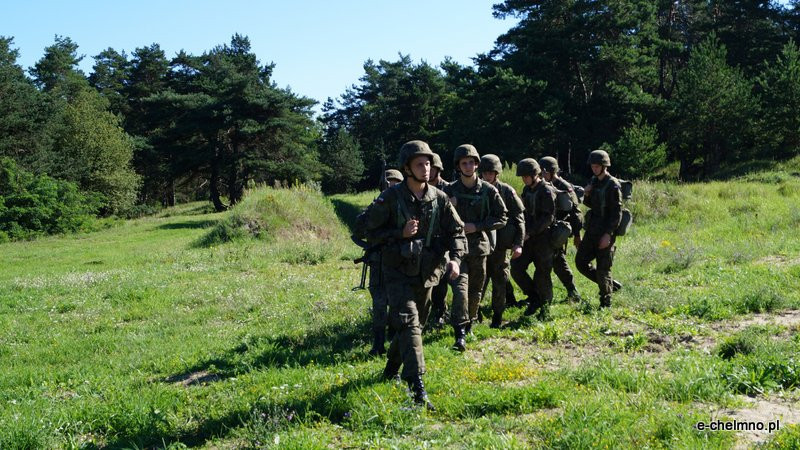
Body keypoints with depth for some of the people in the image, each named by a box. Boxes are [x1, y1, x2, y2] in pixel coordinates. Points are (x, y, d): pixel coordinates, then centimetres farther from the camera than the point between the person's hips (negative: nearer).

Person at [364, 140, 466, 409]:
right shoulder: (390, 198, -11)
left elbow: (457, 231, 4)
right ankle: (417, 388, -20)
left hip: (427, 274, 5)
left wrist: (455, 258, -13)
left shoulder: (439, 199, -1)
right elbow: (371, 232, -6)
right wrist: (401, 233, -20)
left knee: (415, 325, 17)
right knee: (408, 324, -17)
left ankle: (392, 371, 40)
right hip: (398, 273, -5)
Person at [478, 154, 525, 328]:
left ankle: (497, 316, 15)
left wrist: (518, 243, -8)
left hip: (500, 243, -1)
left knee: (499, 280, 6)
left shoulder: (507, 191, -2)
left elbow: (519, 218, -2)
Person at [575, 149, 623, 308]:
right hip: (592, 230, 8)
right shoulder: (594, 181, 10)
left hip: (605, 233, -8)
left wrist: (608, 234, -23)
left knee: (602, 269, -3)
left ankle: (605, 304, 10)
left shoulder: (613, 185, -13)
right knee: (581, 262, 10)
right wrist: (586, 195, 0)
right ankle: (611, 284, 24)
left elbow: (617, 213, -17)